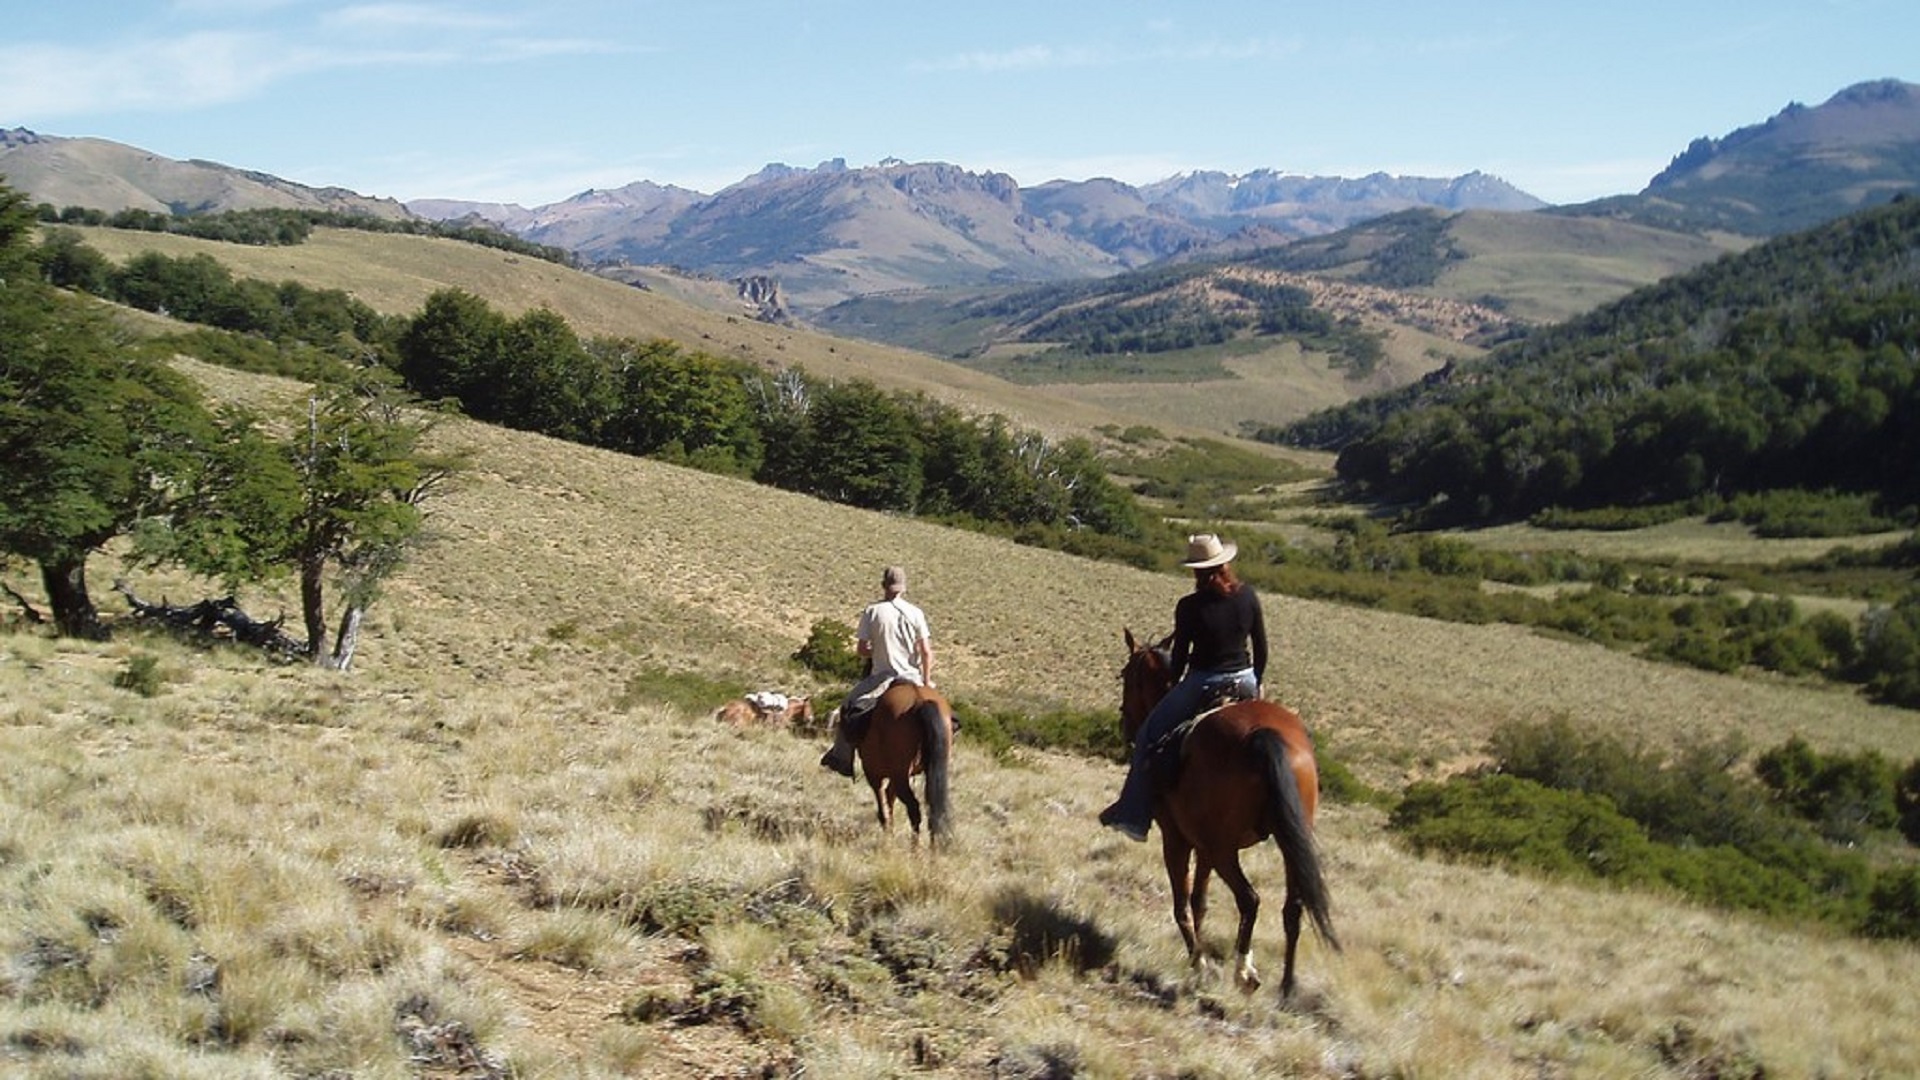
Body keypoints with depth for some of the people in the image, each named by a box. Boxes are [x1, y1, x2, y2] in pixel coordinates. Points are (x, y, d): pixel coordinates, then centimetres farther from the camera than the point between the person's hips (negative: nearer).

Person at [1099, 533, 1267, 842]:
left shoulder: (1190, 607, -13)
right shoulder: (1248, 596, -2)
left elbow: (1180, 655, -5)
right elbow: (1261, 648, 5)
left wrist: (1175, 688, 13)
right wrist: (1256, 685, 19)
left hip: (1203, 684, -4)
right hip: (1244, 682, 4)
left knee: (1148, 736, 9)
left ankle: (1133, 815, 9)